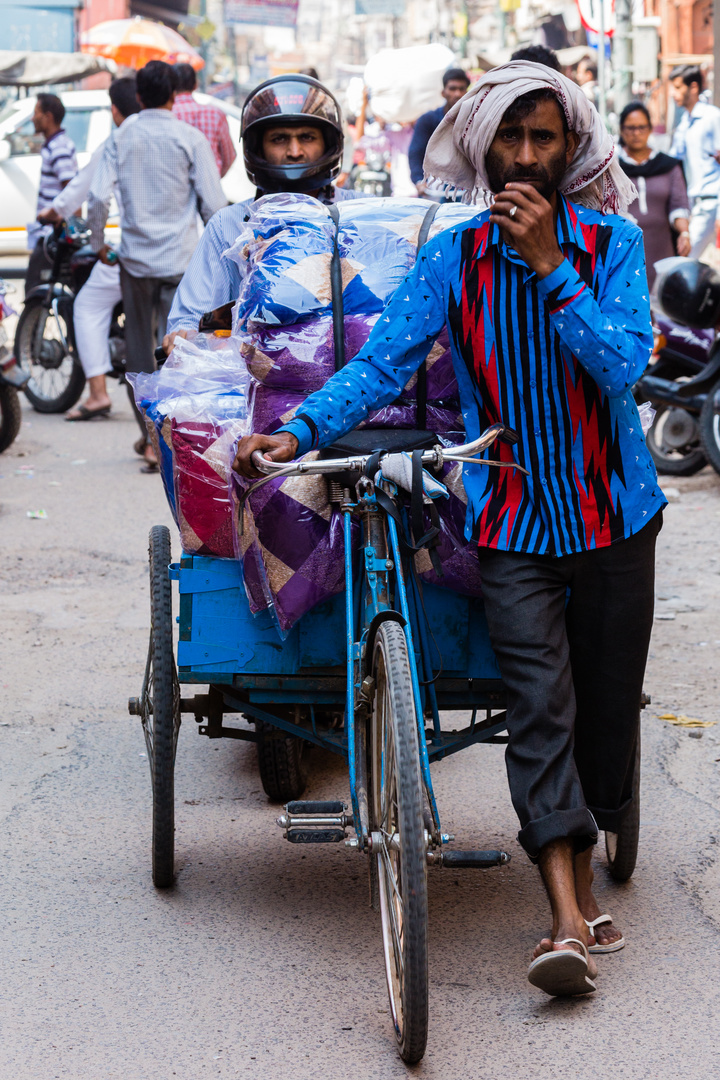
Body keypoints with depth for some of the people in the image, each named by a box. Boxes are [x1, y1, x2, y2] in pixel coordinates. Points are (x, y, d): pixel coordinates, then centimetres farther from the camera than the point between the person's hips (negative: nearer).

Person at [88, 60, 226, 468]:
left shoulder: (122, 138, 2)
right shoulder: (190, 138, -5)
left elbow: (99, 196, -5)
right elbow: (213, 202, -6)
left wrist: (99, 244, 10)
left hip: (135, 257, 2)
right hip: (181, 258, -2)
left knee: (139, 348, 14)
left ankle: (149, 433, 18)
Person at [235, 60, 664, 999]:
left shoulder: (612, 244, -4)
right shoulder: (454, 258, -2)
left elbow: (622, 362, -17)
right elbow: (382, 362, -9)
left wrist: (550, 265, -23)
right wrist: (298, 432, -24)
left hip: (614, 515, 1)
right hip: (513, 521, -1)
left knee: (607, 701, 8)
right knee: (540, 706, -11)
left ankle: (581, 872, 29)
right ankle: (570, 920, -15)